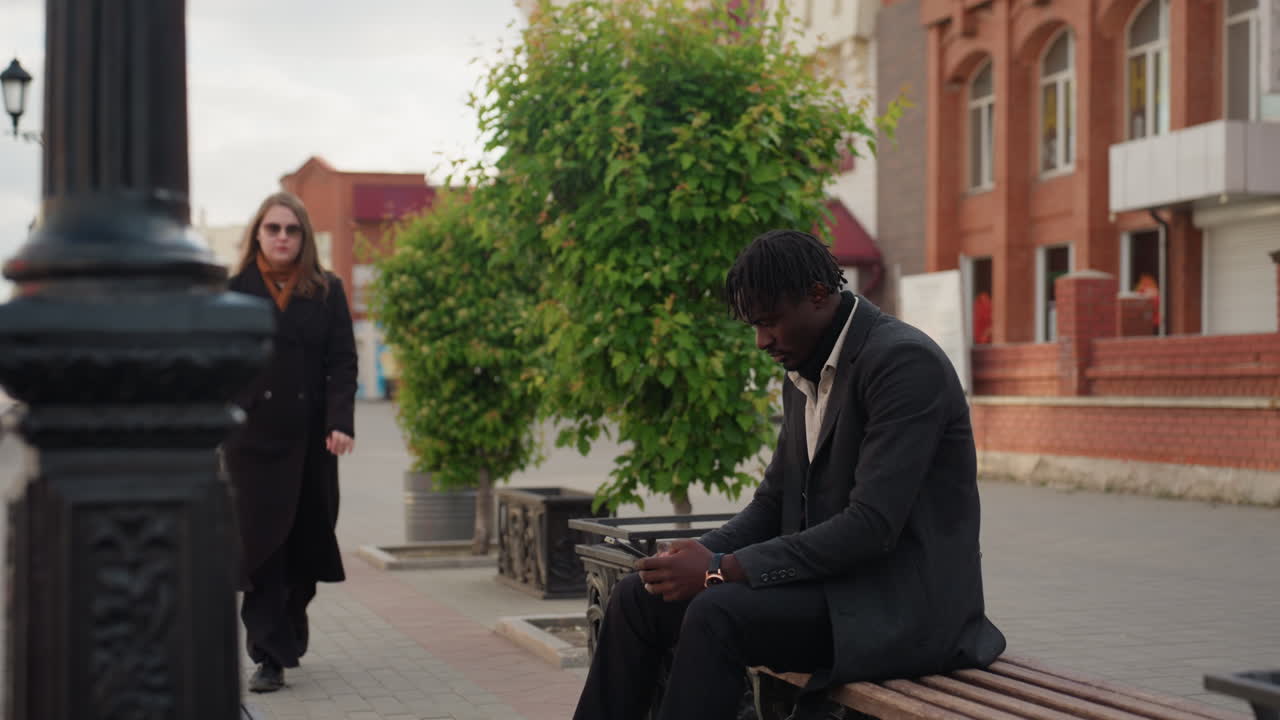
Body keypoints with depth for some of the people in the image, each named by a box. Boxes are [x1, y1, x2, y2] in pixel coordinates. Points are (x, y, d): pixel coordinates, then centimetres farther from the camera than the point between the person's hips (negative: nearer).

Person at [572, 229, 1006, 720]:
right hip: (836, 581, 9)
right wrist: (700, 555, -4)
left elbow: (873, 525, -24)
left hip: (905, 602, -9)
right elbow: (773, 503, 17)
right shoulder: (803, 376, 12)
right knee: (636, 598, 0)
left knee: (718, 613, -29)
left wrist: (724, 569, -22)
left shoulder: (905, 361, -17)